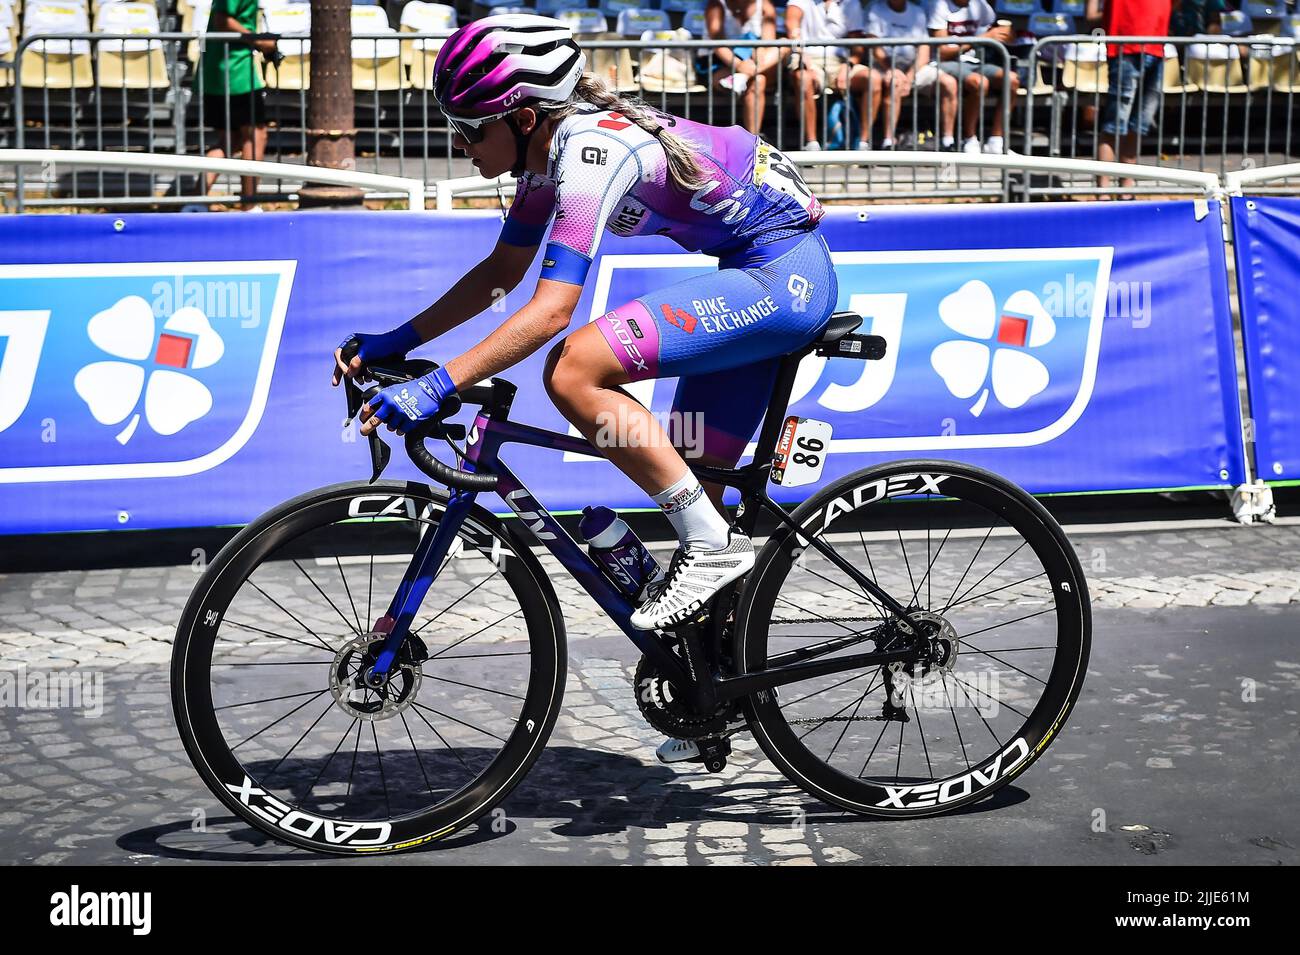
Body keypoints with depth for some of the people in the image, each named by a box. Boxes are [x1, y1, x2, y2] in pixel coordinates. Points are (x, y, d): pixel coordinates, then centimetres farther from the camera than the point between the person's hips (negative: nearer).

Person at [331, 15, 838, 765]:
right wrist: (395, 342, 7)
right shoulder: (551, 147, 5)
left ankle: (713, 544, -15)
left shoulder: (592, 149, -23)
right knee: (689, 487, 12)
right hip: (765, 281, 10)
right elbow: (501, 273, 14)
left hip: (785, 274, -10)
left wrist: (438, 386, -33)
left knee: (575, 370, -23)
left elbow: (550, 312, -31)